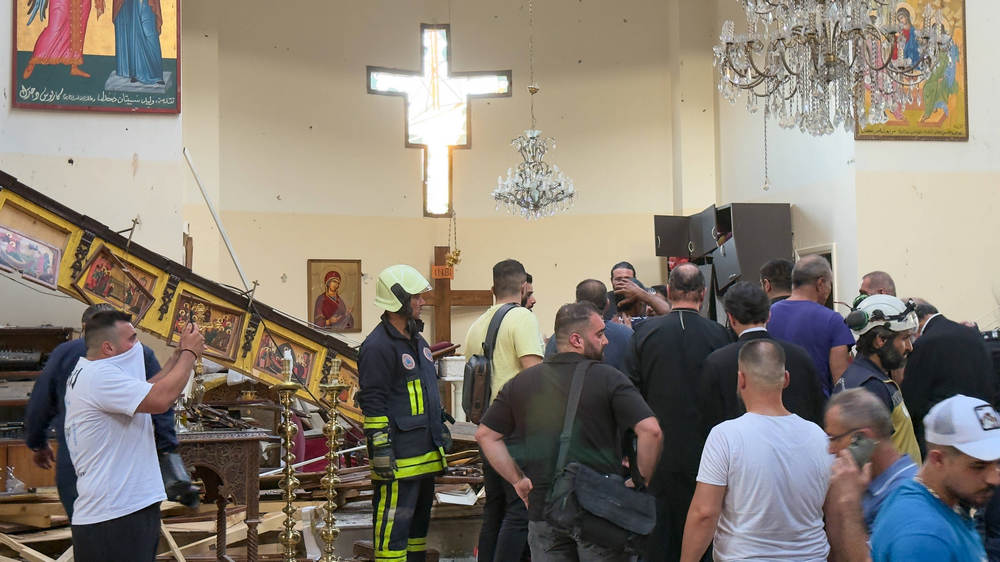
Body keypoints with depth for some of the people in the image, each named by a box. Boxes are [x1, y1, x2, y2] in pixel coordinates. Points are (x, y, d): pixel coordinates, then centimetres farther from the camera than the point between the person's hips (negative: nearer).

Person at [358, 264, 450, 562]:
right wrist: (380, 448, -20)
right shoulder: (377, 346, -14)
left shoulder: (417, 341, 16)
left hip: (425, 453, 10)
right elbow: (372, 403, -18)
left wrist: (441, 430, 25)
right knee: (393, 522, -6)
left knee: (419, 515, 17)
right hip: (398, 458, -10)